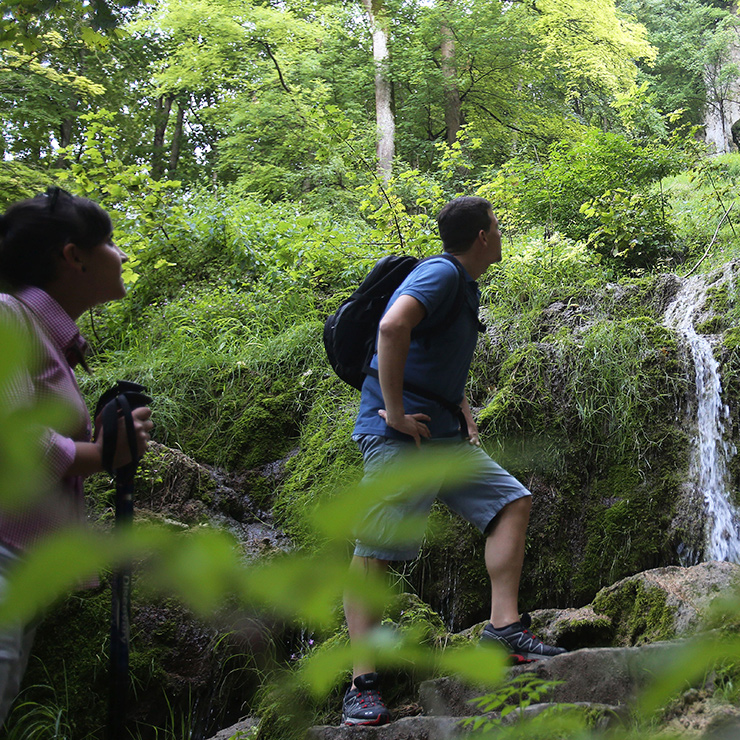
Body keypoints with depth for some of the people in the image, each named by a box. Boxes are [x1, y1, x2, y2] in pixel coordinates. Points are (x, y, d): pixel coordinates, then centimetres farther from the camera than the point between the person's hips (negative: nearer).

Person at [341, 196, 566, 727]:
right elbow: (393, 326, -31)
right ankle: (363, 684, -7)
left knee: (512, 501, 4)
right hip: (398, 439, -10)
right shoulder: (440, 274, -11)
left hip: (443, 435, 10)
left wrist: (466, 418, 20)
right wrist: (393, 411, -27)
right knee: (374, 552, -8)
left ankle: (504, 626, 3)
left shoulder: (465, 286, 20)